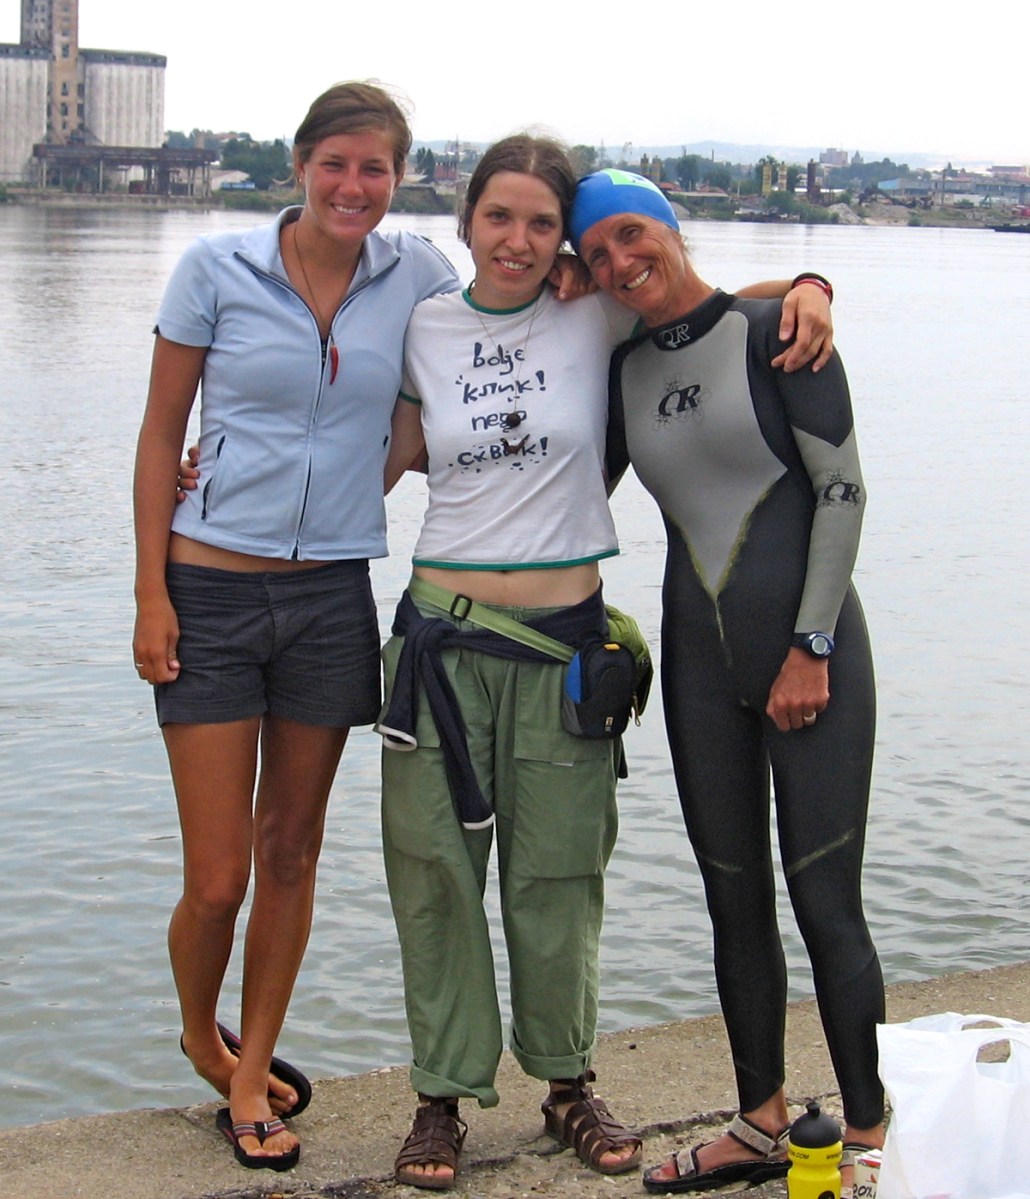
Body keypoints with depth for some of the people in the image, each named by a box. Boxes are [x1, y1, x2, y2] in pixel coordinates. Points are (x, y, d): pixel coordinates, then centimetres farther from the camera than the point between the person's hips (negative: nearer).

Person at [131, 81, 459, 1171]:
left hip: (333, 596, 3)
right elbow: (161, 434, -1)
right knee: (217, 878, -2)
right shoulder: (217, 268, -5)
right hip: (212, 591, -2)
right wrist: (150, 594, -5)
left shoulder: (414, 277, 2)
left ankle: (252, 1072, 28)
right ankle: (199, 1039, 28)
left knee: (291, 854, 11)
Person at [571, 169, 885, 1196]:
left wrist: (811, 647, -12)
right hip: (698, 659, 5)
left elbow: (841, 488, -9)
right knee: (734, 899, 10)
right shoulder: (625, 370, 9)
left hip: (808, 652, -5)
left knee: (824, 898, -4)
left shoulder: (771, 334, -8)